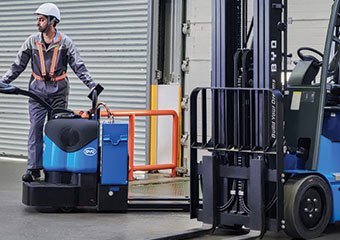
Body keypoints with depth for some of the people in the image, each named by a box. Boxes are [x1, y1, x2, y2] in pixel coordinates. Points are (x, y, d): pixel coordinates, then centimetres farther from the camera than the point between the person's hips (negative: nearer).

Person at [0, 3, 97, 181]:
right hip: (37, 90, 2)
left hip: (58, 92, -2)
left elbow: (79, 66, -4)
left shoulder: (65, 42, -3)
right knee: (35, 128, -3)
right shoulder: (32, 41, 3)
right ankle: (33, 168, -1)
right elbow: (18, 66, 7)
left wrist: (92, 85, -14)